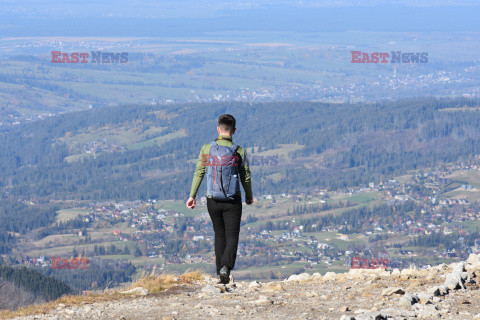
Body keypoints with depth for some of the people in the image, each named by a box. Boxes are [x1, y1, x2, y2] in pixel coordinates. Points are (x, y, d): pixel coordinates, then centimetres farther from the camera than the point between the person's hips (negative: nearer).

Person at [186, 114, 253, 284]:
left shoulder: (207, 149, -2)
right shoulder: (239, 152, -5)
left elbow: (199, 173, -6)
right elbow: (246, 177, 0)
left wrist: (192, 196, -1)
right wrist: (249, 196, 16)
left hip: (213, 200, 2)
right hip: (233, 201, -2)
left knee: (219, 234, 18)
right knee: (232, 236, 1)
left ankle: (220, 270, 20)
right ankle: (226, 267, -22)